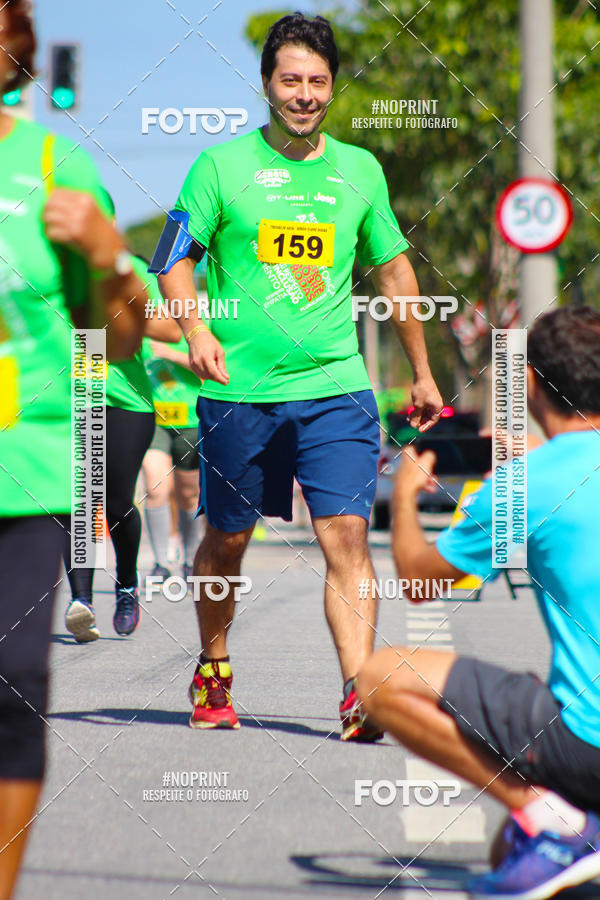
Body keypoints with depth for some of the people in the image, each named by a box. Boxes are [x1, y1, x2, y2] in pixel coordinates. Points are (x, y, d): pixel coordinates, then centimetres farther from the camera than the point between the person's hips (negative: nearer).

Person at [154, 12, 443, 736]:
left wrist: (422, 372, 21)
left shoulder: (360, 170, 9)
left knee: (346, 534, -12)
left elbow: (393, 268, 19)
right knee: (227, 540, 10)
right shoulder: (222, 166, 1)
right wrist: (197, 331, -16)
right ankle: (212, 673, 31)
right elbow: (174, 258, 3)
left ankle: (359, 695, -17)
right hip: (239, 390, -1)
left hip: (335, 386, 1)